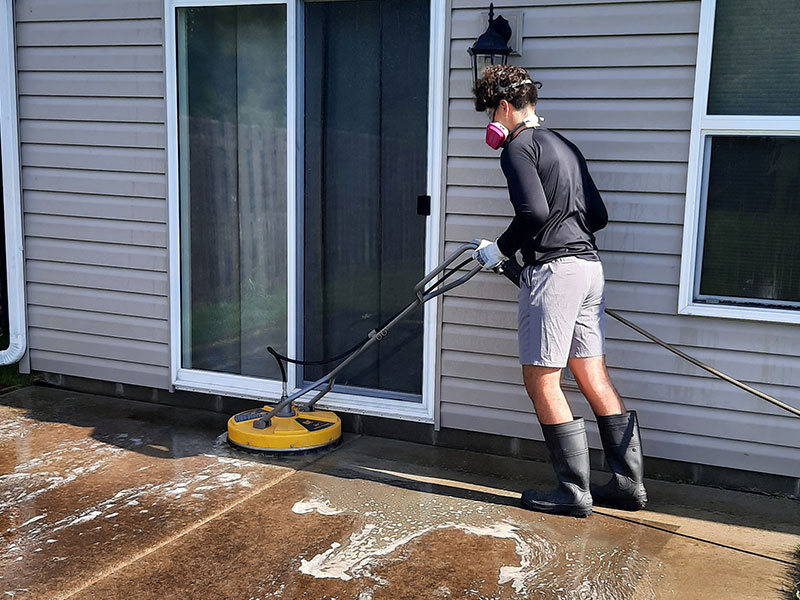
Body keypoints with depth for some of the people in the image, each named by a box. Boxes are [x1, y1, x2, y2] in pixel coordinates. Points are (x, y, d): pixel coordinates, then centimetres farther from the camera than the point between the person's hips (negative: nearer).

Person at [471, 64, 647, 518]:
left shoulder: (518, 146, -5)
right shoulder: (565, 145, 21)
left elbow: (534, 211, -20)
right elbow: (599, 216, 19)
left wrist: (501, 250, -6)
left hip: (553, 268, -9)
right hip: (590, 265, 9)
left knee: (541, 380, -1)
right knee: (594, 377, 11)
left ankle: (574, 492, 4)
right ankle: (629, 483, 15)